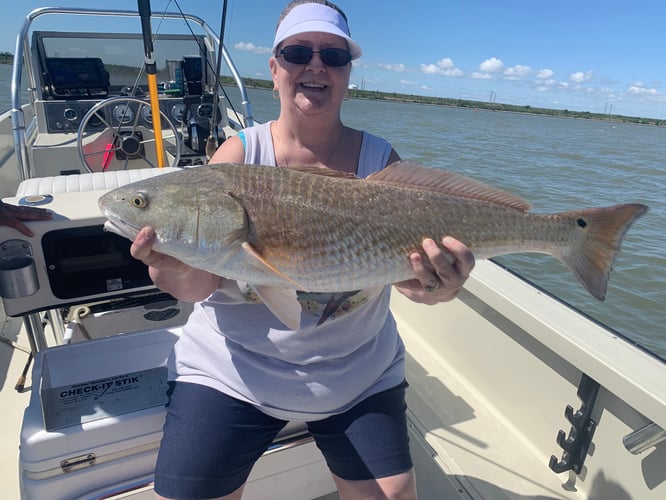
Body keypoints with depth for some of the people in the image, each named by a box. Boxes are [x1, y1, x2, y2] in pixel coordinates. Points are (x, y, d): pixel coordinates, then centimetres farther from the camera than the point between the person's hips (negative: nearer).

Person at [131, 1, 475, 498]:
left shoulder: (380, 160, -6)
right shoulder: (240, 153, -8)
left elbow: (412, 260, -13)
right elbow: (204, 283, -15)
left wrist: (436, 286, -36)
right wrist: (182, 273, -38)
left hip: (359, 376, 2)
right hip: (232, 370, 0)